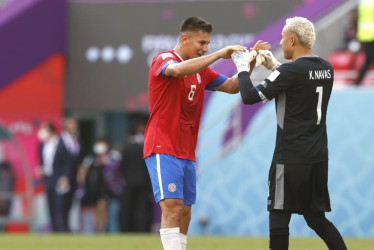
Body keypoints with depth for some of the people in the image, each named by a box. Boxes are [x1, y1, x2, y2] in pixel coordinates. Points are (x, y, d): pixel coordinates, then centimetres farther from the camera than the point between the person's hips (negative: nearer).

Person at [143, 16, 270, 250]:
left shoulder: (201, 69, 15)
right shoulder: (164, 60, -9)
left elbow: (232, 86, 15)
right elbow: (177, 69, -32)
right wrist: (219, 54, -29)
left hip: (187, 154, 8)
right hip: (163, 150, -8)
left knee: (184, 215, 7)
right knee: (172, 208, -19)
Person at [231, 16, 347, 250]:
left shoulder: (290, 71, -15)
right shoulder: (326, 68, 9)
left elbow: (250, 96, -13)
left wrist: (243, 68, 3)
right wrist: (274, 65, 26)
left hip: (290, 158, -7)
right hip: (318, 158, 7)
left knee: (279, 218, 0)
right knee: (316, 218, 14)